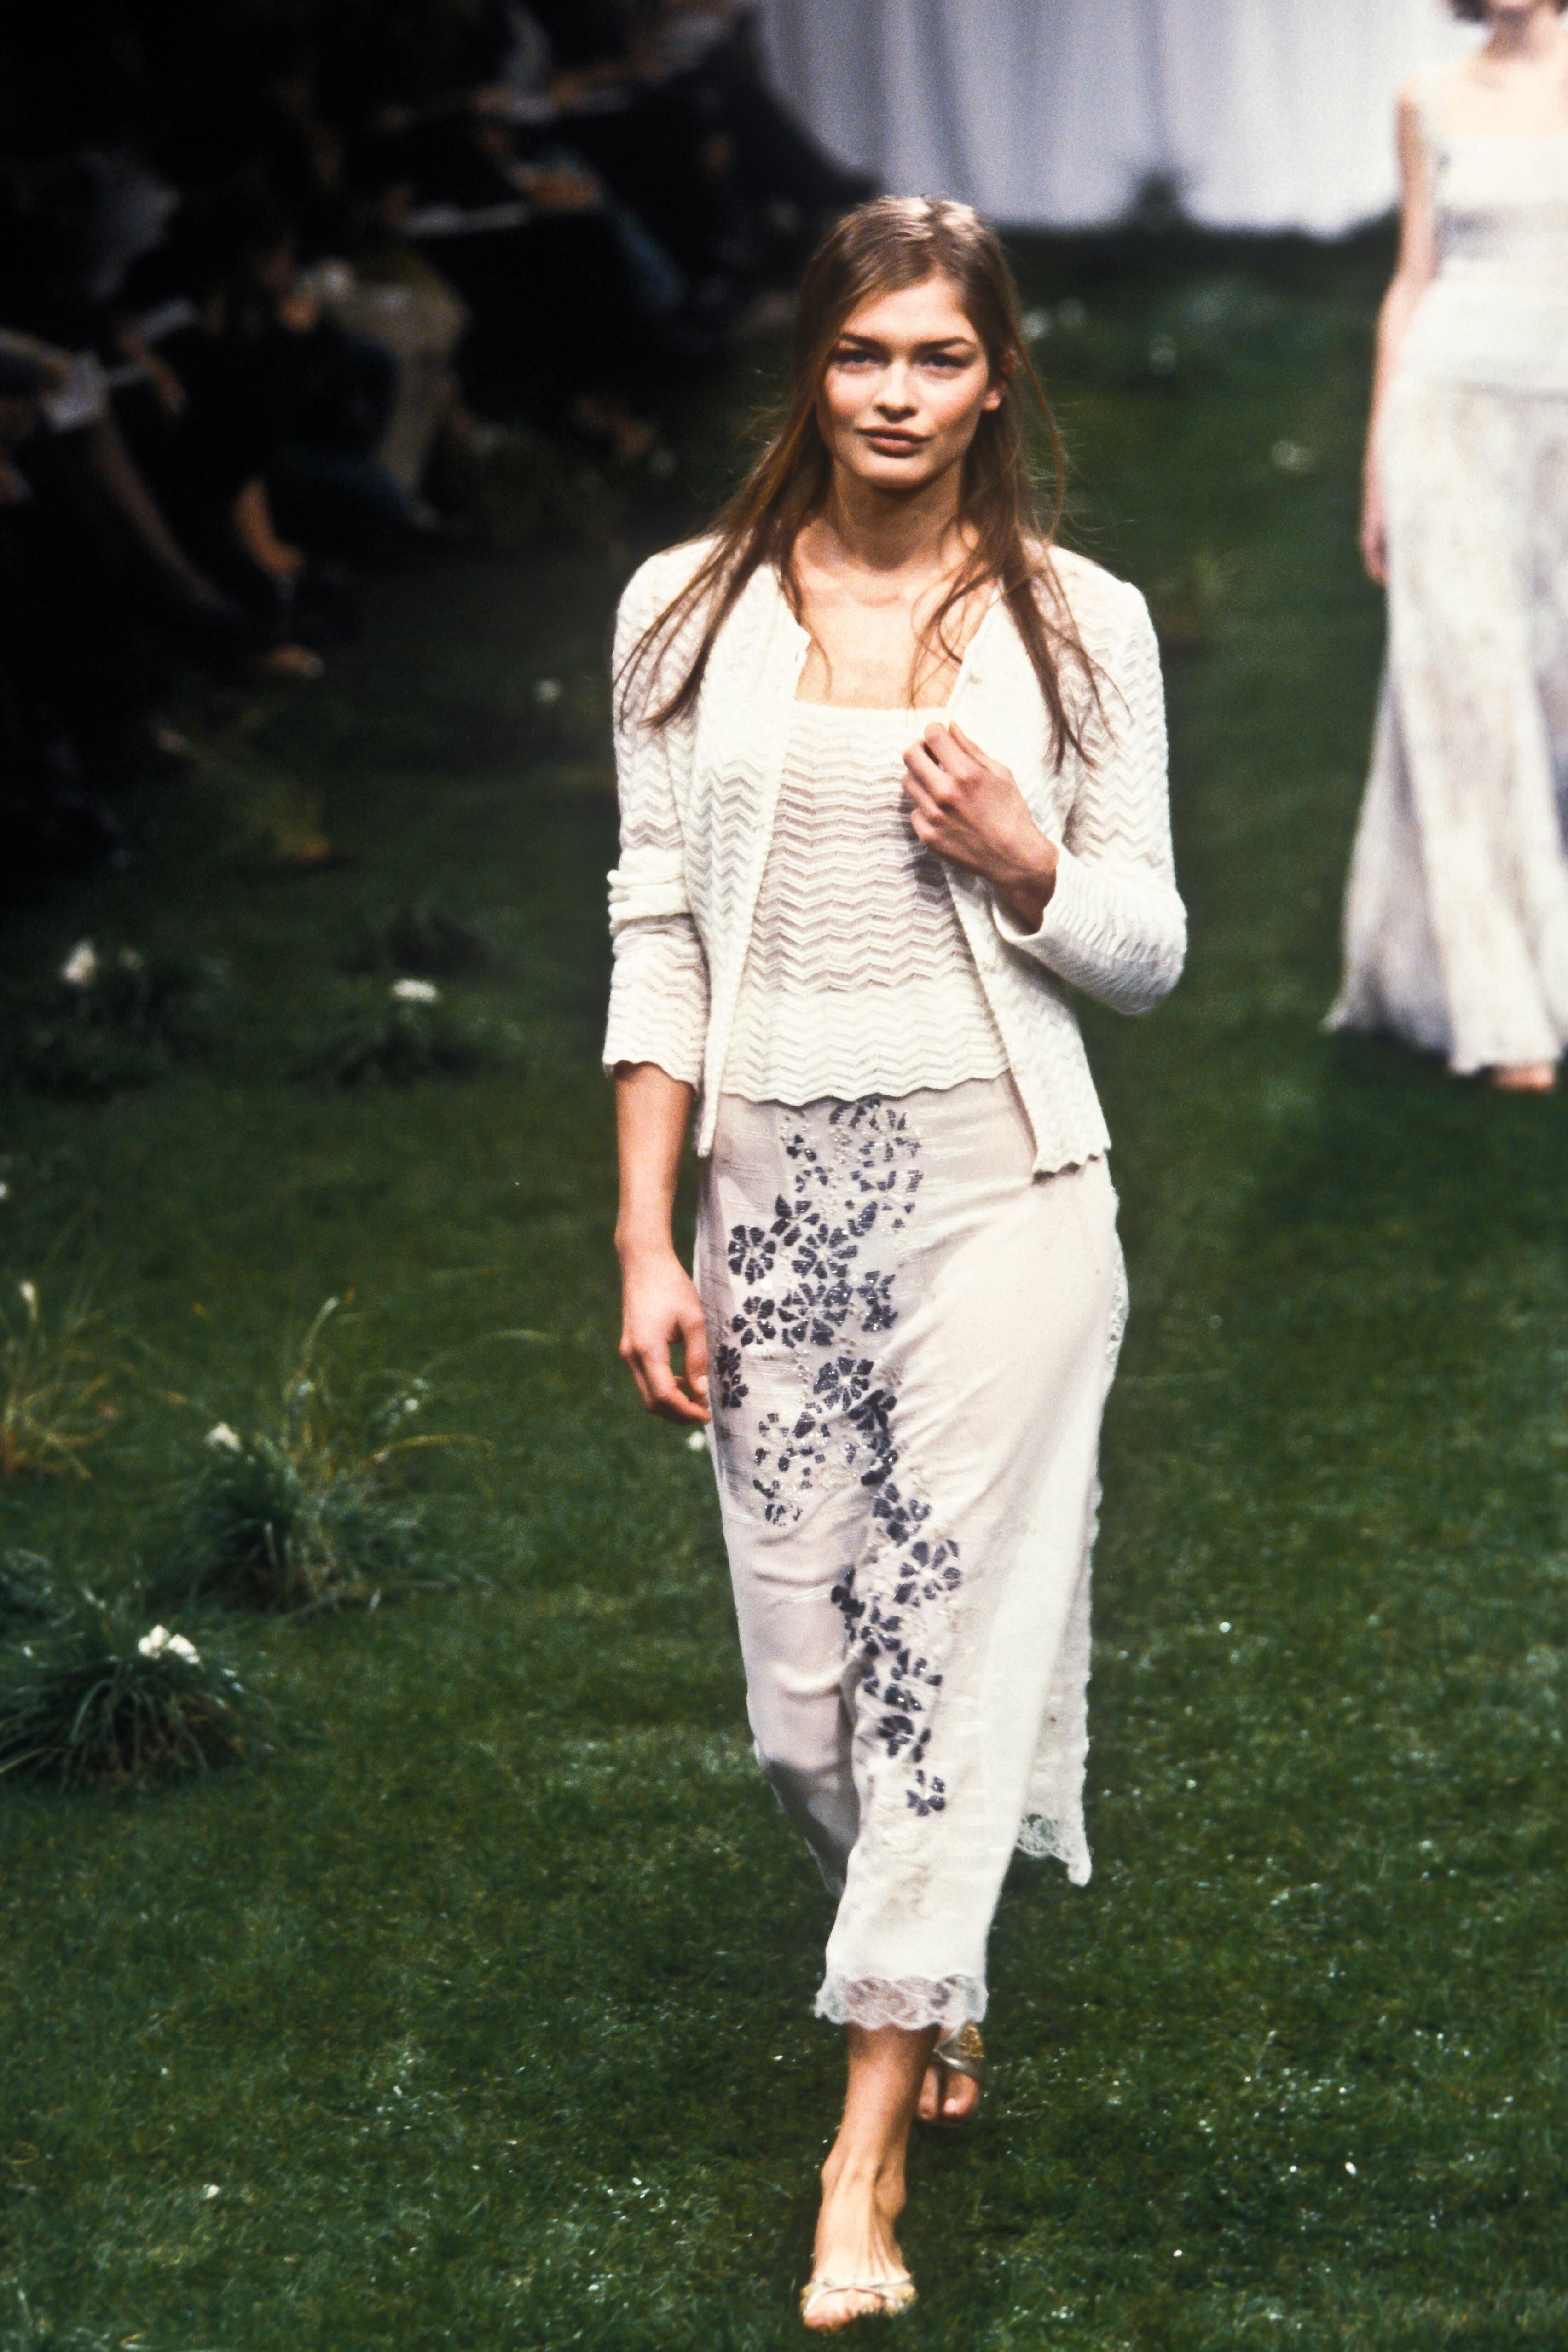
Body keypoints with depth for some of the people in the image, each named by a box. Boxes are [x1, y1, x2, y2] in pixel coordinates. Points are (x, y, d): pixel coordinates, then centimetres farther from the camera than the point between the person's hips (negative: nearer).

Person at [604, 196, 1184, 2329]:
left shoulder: (1077, 624, 1)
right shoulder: (692, 612, 4)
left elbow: (1150, 950, 7)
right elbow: (659, 933, 5)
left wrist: (1025, 863, -14)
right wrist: (645, 1241, 1)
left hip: (997, 1179, -2)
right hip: (776, 1185, 2)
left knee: (952, 1638, -5)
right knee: (804, 1674, 5)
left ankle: (871, 2157, 1)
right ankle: (939, 1985, 35)